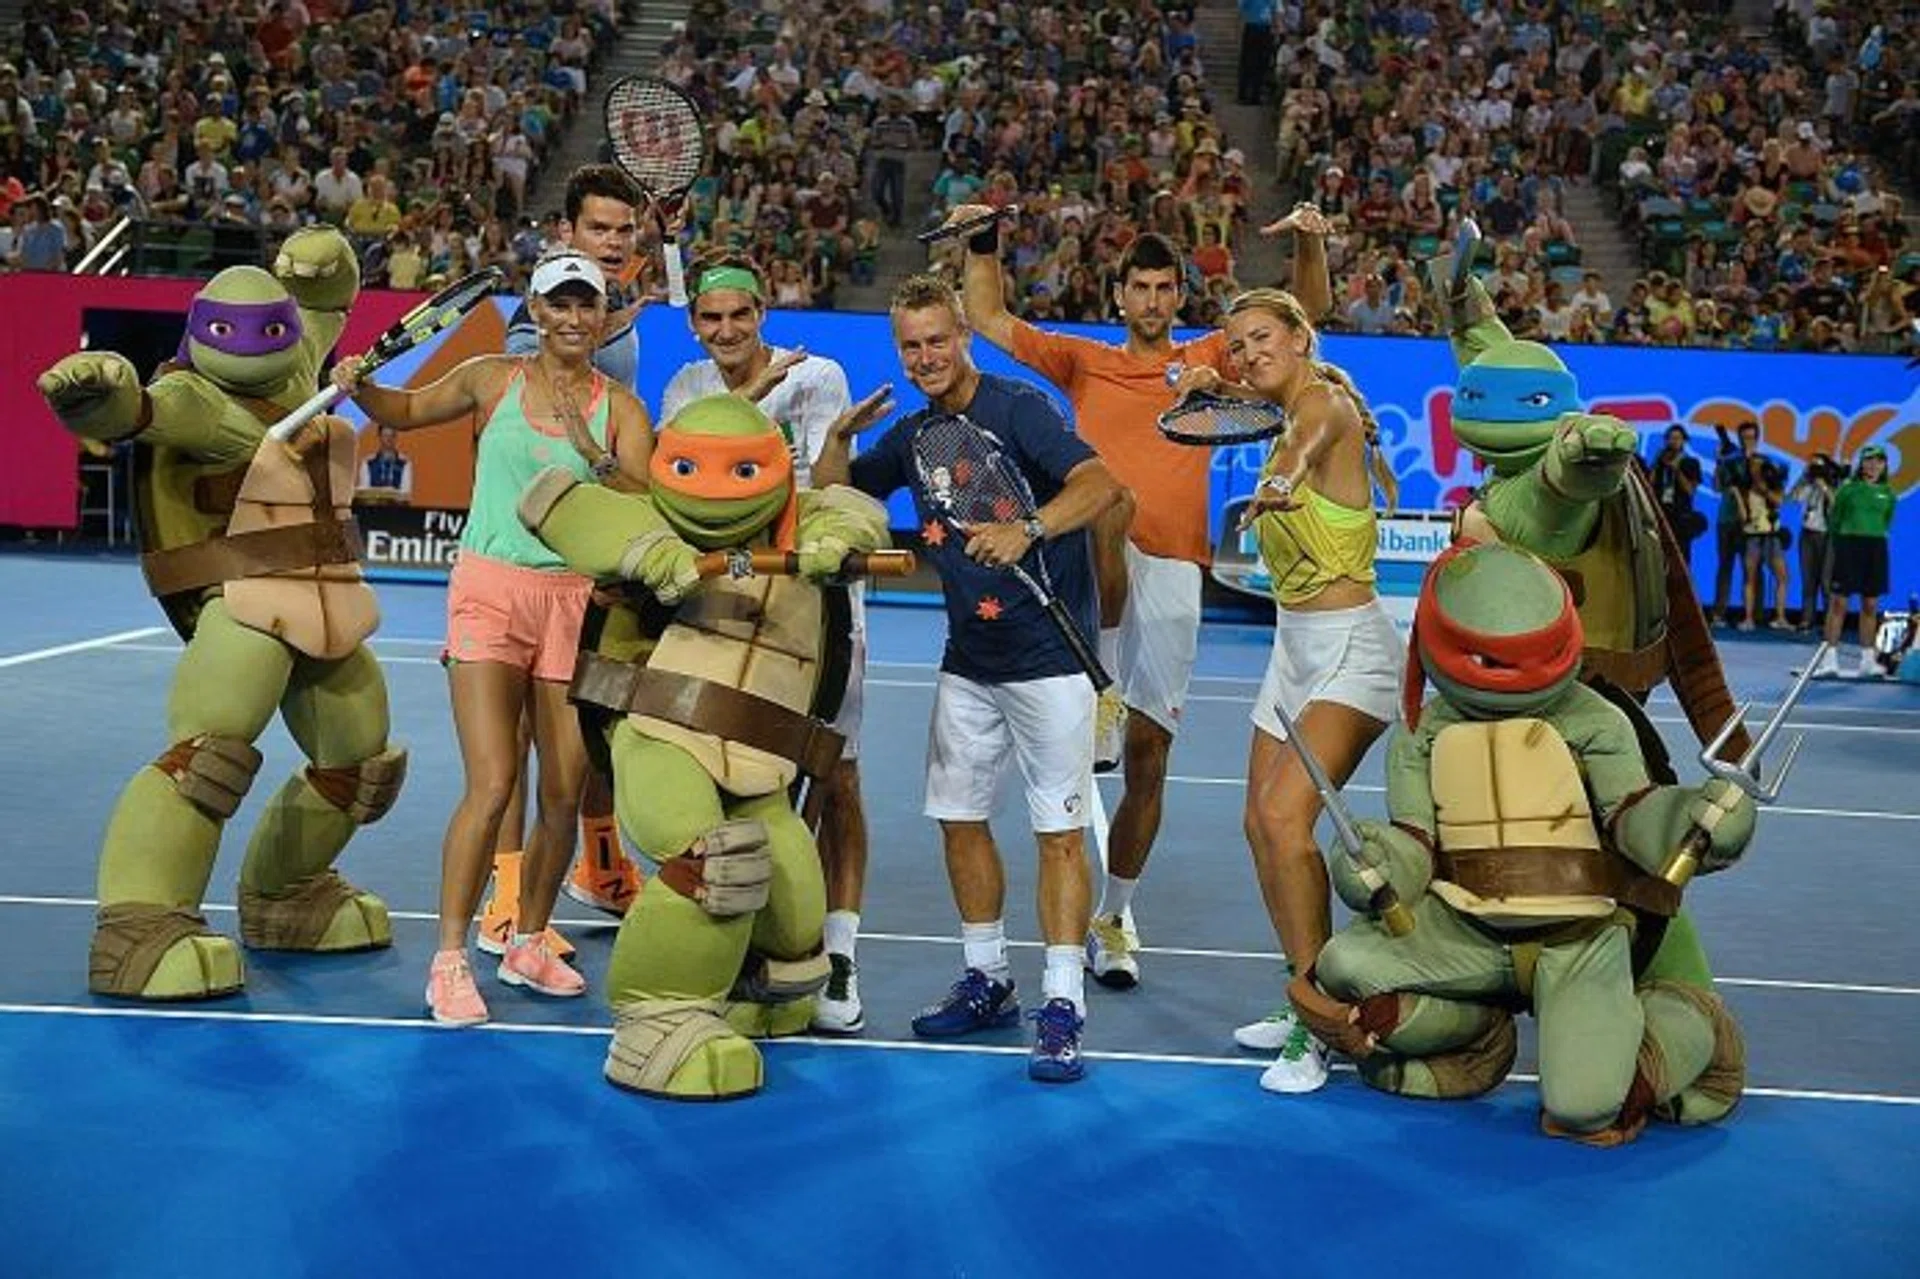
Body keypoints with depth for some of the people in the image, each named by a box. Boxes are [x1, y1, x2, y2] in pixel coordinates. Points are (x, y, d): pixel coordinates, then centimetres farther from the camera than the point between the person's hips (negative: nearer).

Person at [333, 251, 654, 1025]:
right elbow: (407, 411, 18)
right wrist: (359, 389, -1)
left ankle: (528, 945, 25)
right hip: (490, 590, -2)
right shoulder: (494, 379, 4)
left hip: (572, 601, 2)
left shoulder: (620, 408, 4)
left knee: (565, 793, 5)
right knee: (492, 787, -12)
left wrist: (592, 449, -20)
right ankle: (449, 961, -1)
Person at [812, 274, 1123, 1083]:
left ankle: (1063, 1008, -2)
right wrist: (836, 430, -3)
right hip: (967, 663, 7)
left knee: (1060, 829, -5)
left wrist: (1027, 530, -43)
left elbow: (1100, 484, -26)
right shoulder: (913, 435, 9)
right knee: (958, 817, 11)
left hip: (1048, 658, -7)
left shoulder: (1018, 409, -12)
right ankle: (987, 982, 26)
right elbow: (833, 493, 17)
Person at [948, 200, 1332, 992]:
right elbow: (989, 321, 16)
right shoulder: (1084, 360, 18)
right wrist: (982, 244, 3)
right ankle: (1105, 685, -27)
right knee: (1109, 512, -40)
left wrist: (1309, 243, -4)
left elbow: (1307, 310, 13)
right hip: (1096, 565, -1)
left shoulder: (1211, 360, 18)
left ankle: (1113, 917, 16)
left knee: (1147, 756, 2)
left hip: (1171, 571, 1)